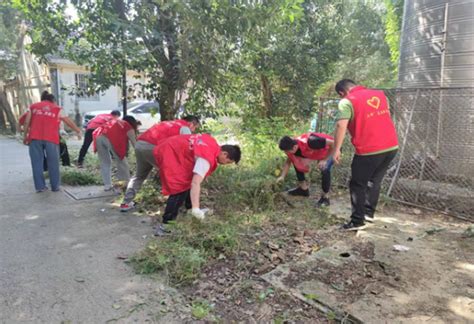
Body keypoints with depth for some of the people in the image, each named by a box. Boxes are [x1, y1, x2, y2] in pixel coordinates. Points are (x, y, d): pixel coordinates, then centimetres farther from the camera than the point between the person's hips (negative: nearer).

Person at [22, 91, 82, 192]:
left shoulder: (33, 107, 17)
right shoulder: (57, 109, 13)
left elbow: (27, 122, 11)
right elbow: (69, 122, 17)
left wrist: (25, 136, 16)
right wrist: (78, 131, 27)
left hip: (35, 137, 2)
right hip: (51, 138, -1)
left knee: (37, 162, 7)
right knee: (53, 163, 7)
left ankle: (40, 186, 8)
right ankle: (55, 186, 11)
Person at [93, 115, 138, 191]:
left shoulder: (115, 122, 37)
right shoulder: (129, 127, 21)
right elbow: (134, 143, 16)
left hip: (98, 136, 6)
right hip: (111, 138, -5)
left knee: (105, 163, 18)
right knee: (121, 162, 10)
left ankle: (107, 185, 17)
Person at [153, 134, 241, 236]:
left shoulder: (214, 145, 3)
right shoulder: (206, 159, -26)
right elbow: (195, 183, -34)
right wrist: (195, 208, -37)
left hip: (172, 149, 11)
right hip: (169, 154, -10)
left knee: (188, 180, 19)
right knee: (180, 190, -13)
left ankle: (190, 208, 34)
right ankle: (165, 225, -11)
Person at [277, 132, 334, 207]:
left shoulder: (310, 142, -43)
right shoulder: (292, 147, -18)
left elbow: (333, 143, -34)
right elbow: (289, 161, 1)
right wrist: (282, 176, -7)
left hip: (329, 149, -7)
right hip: (317, 151, 8)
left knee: (325, 170, -31)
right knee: (296, 161, 4)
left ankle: (325, 198, -10)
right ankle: (303, 188, 19)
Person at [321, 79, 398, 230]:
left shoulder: (347, 101, -6)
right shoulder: (380, 94, 15)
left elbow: (341, 125, -18)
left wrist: (336, 149, -15)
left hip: (369, 150, -7)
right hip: (391, 146, 7)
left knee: (358, 185, 7)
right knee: (374, 181, 22)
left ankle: (357, 221, 11)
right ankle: (369, 213, 30)